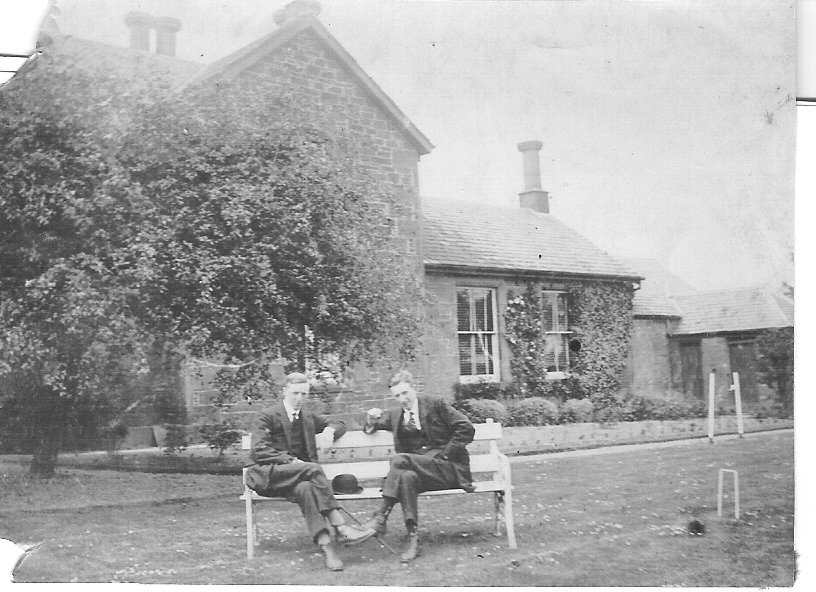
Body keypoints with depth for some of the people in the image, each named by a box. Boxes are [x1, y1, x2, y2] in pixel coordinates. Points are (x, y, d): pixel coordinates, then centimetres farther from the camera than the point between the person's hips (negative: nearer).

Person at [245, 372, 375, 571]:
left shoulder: (308, 417, 20)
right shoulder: (270, 416, 2)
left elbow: (339, 424, 30)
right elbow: (257, 453, -6)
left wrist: (329, 430, 5)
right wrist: (290, 460, -18)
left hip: (298, 475, 5)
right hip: (270, 475, -4)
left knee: (305, 488, -35)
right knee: (313, 468, -33)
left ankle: (325, 544, -49)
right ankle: (340, 528, -39)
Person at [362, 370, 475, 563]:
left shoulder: (435, 404, 2)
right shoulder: (395, 415, 18)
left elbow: (466, 428, -4)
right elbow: (369, 429, 26)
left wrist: (445, 454, -10)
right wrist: (371, 420, 2)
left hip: (450, 469, -4)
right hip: (417, 467, 4)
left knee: (400, 459, -29)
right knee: (407, 476, -34)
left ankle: (380, 518, -30)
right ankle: (413, 539, -36)